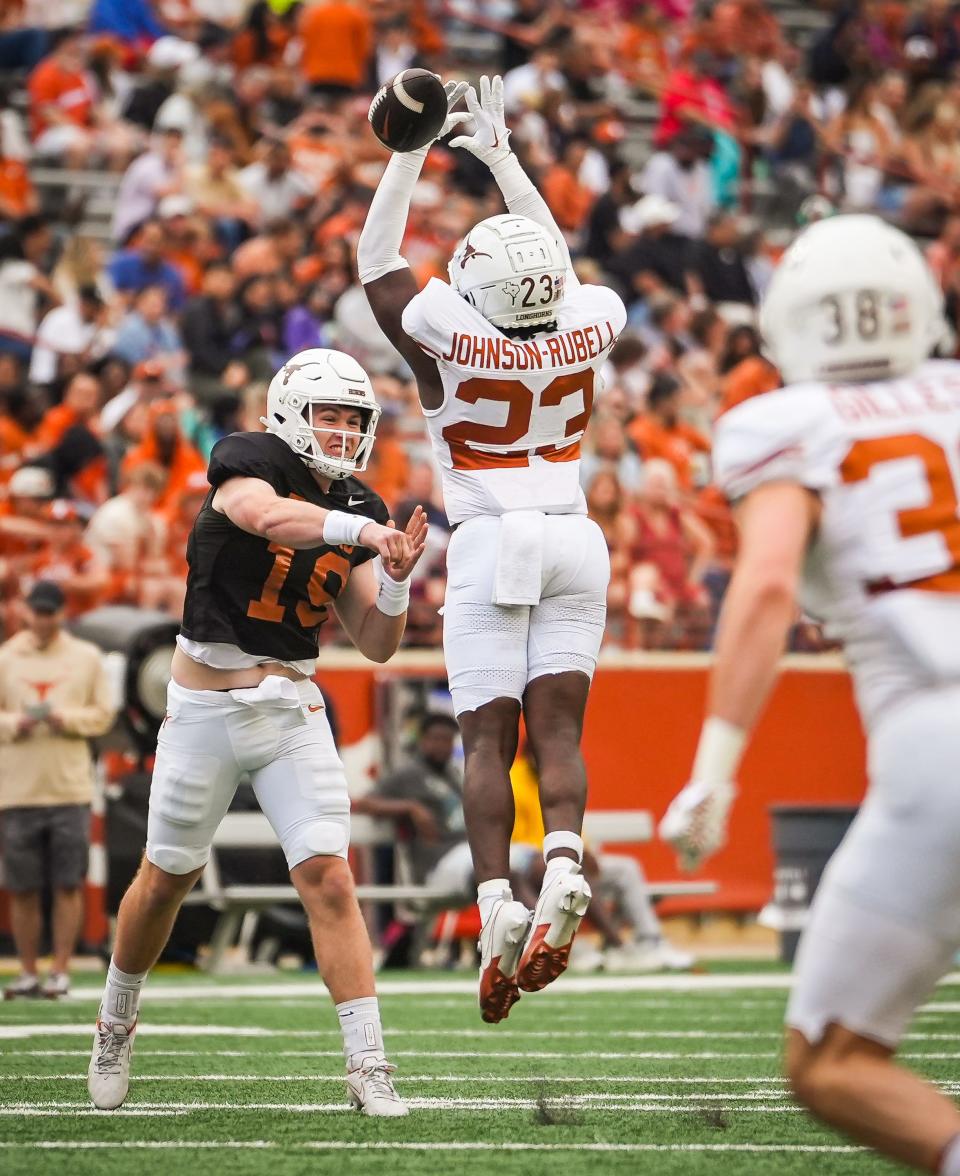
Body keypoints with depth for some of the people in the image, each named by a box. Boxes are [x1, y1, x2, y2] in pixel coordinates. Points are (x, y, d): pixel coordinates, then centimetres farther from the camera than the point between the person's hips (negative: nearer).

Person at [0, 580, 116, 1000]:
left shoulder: (86, 658, 6)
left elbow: (103, 713, 6)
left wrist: (67, 718, -11)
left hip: (70, 789, -1)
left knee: (68, 885, -3)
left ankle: (60, 972, 2)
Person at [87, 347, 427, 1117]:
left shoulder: (357, 510, 3)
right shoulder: (246, 462, -11)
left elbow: (377, 644, 0)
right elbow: (270, 517, -36)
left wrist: (396, 576, -17)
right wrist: (362, 530, -45)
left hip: (293, 708, 3)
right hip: (206, 705, -3)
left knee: (329, 878, -10)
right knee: (167, 879, 12)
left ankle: (369, 1069, -11)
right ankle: (116, 1025, 36)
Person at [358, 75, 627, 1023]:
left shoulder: (451, 335, -11)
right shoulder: (587, 326, 0)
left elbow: (376, 262, 4)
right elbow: (557, 269, 21)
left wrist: (410, 155, 10)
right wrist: (498, 155, 27)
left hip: (488, 546, -3)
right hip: (573, 539, 3)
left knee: (488, 737, -4)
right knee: (556, 728, -1)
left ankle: (496, 903, -17)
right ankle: (564, 865, -25)